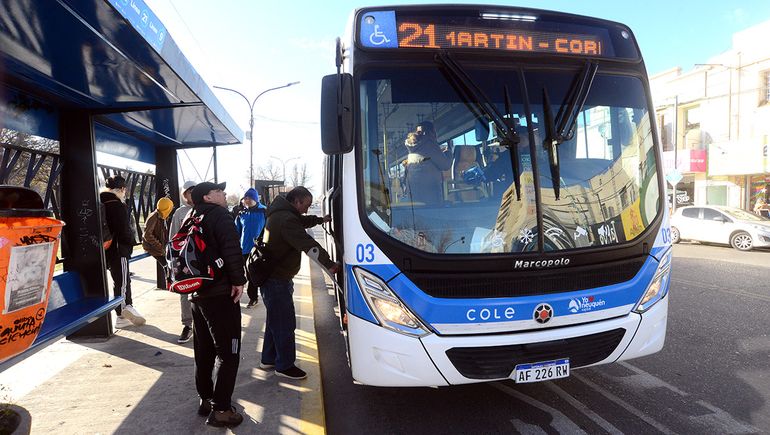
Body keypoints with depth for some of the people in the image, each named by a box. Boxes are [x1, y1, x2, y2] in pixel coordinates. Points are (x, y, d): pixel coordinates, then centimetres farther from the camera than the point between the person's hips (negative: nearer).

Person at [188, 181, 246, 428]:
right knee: (228, 353, -2)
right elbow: (231, 249, -25)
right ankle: (220, 410, 1)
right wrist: (238, 280, -16)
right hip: (220, 294, -9)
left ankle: (205, 399, 29)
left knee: (204, 350, 18)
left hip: (197, 294, 9)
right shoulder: (219, 215, -10)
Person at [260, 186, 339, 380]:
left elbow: (302, 221, 31)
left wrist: (320, 220, 24)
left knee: (275, 319, 20)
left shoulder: (281, 213, 11)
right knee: (285, 322, -2)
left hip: (272, 275, 11)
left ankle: (268, 360, 32)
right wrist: (329, 264, -29)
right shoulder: (286, 219, -23)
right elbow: (307, 244, -29)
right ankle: (284, 365, 10)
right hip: (276, 278, -11)